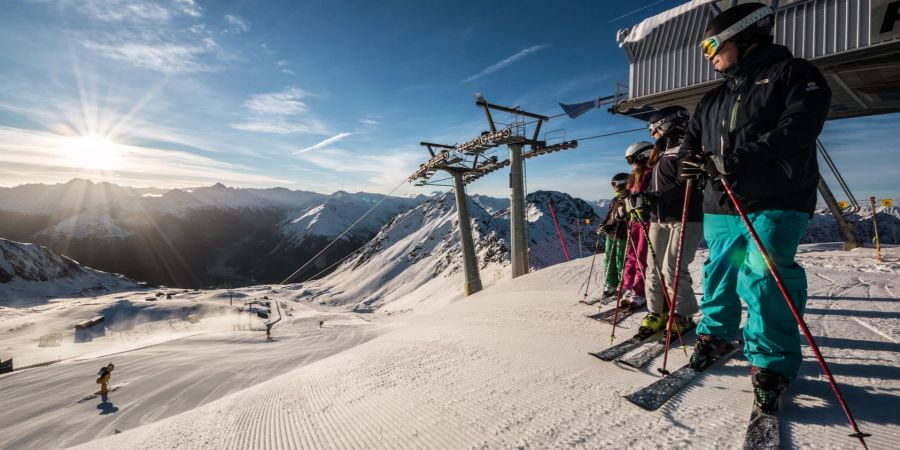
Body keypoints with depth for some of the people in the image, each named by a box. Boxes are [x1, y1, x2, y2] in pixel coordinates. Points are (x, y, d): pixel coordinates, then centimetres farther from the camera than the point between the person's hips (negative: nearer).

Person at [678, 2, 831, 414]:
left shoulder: (793, 73, 3)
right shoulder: (713, 100, 21)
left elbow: (798, 127, -12)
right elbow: (692, 141, 23)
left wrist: (736, 159, -22)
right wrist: (692, 162, -1)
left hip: (776, 202, -5)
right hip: (721, 206, 6)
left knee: (762, 279, -13)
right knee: (719, 273, 9)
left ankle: (772, 365, 3)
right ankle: (715, 336, 27)